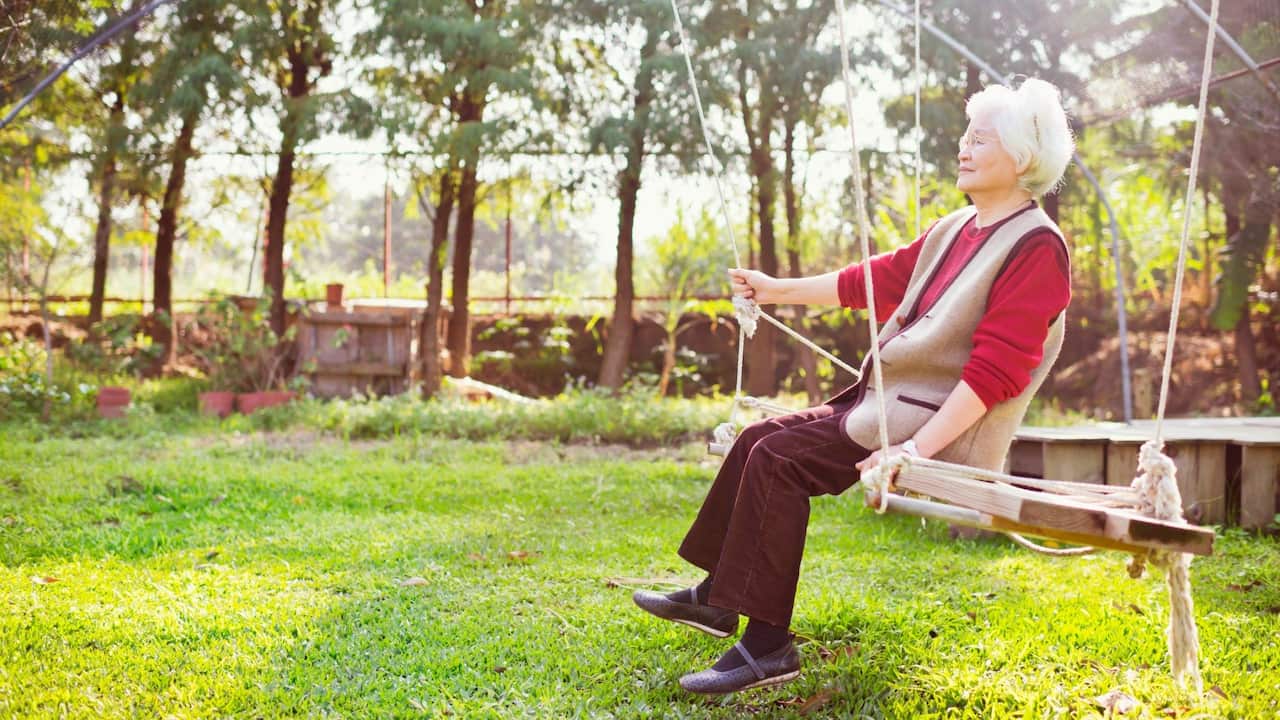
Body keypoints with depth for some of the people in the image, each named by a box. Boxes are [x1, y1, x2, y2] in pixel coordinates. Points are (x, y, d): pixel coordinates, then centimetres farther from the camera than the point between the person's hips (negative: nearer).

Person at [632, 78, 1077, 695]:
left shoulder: (1036, 247, -14)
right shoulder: (956, 229, 13)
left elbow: (996, 370, -22)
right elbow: (880, 277, 22)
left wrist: (916, 448, -27)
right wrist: (782, 290, 25)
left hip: (944, 427, -9)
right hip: (892, 402, 9)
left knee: (778, 457, -20)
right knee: (761, 438, 7)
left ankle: (766, 645, -17)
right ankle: (717, 597, 18)